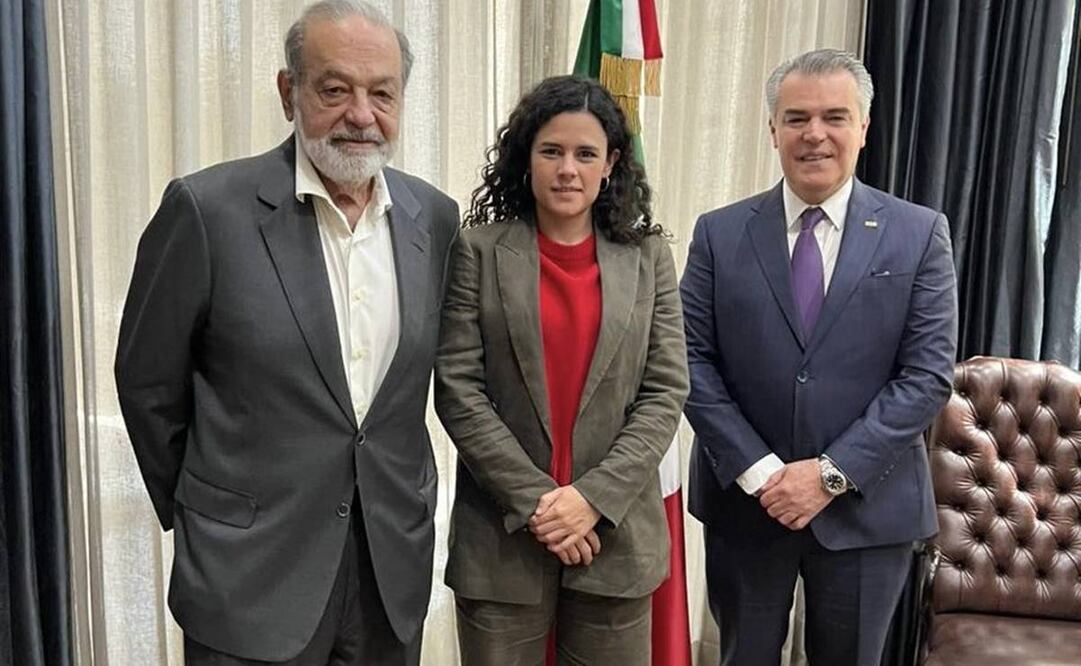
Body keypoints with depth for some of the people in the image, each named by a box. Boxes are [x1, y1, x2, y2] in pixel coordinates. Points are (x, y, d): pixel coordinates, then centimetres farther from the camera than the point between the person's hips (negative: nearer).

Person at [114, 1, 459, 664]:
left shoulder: (435, 216, 0)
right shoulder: (207, 209, -13)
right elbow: (148, 384, -3)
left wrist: (399, 489, 13)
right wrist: (193, 512, 6)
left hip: (395, 564, 4)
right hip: (251, 573, -3)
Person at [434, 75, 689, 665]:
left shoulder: (648, 256, 3)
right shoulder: (480, 251, -2)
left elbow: (665, 392, -1)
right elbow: (457, 389, -7)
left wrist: (594, 496, -11)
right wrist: (534, 499, -12)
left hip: (616, 530, 2)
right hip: (502, 532, -1)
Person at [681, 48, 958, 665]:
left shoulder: (920, 234, -2)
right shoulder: (720, 234, 0)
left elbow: (929, 373, -7)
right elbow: (693, 360, -4)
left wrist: (834, 472, -14)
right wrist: (756, 470, -13)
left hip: (867, 506, 0)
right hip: (744, 499, 1)